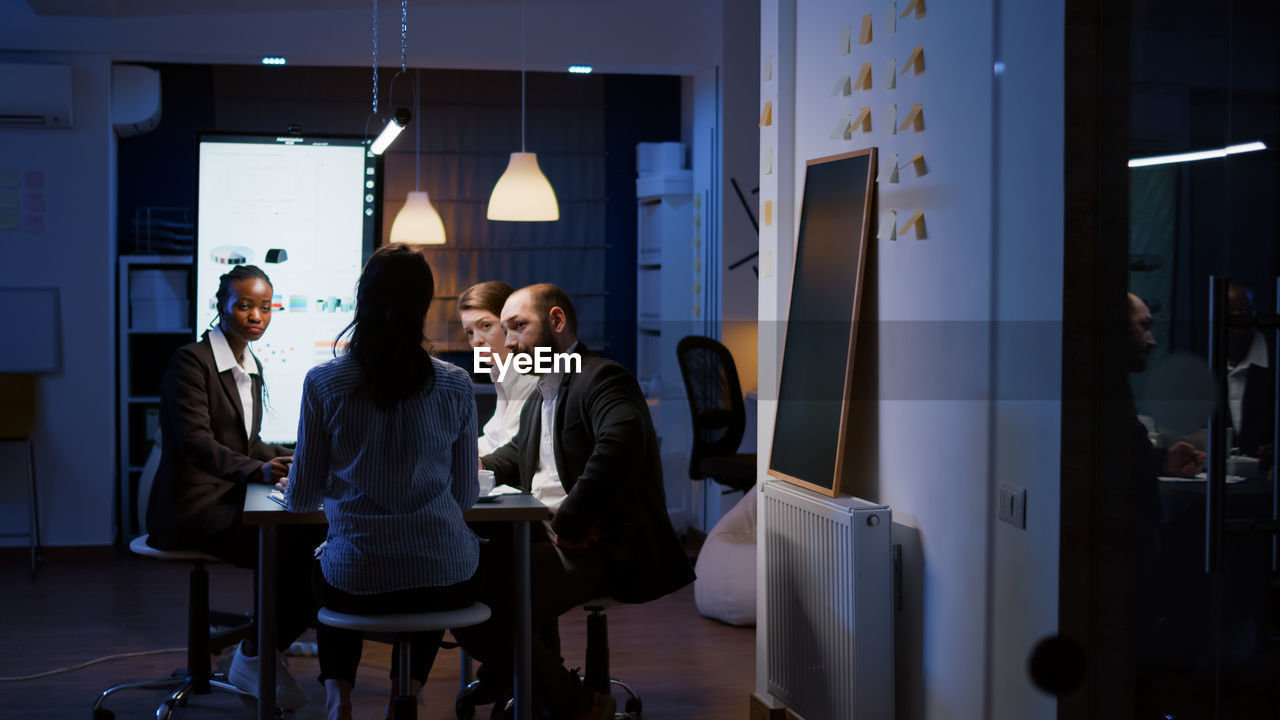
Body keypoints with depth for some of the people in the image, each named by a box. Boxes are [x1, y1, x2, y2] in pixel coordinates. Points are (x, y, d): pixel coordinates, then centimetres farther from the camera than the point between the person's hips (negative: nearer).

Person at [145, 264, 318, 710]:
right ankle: (254, 658, -5)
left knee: (316, 536, -15)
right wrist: (255, 470, -36)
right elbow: (196, 442, -22)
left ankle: (266, 648, -1)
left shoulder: (251, 368, 16)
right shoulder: (191, 360, -10)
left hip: (231, 500, 8)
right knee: (292, 550, -25)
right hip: (192, 506, -8)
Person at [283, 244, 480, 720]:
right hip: (445, 580, 1)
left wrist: (291, 490, 25)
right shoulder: (455, 386, -4)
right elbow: (466, 494, 6)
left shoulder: (323, 383, -7)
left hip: (357, 581, 0)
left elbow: (301, 498, 1)